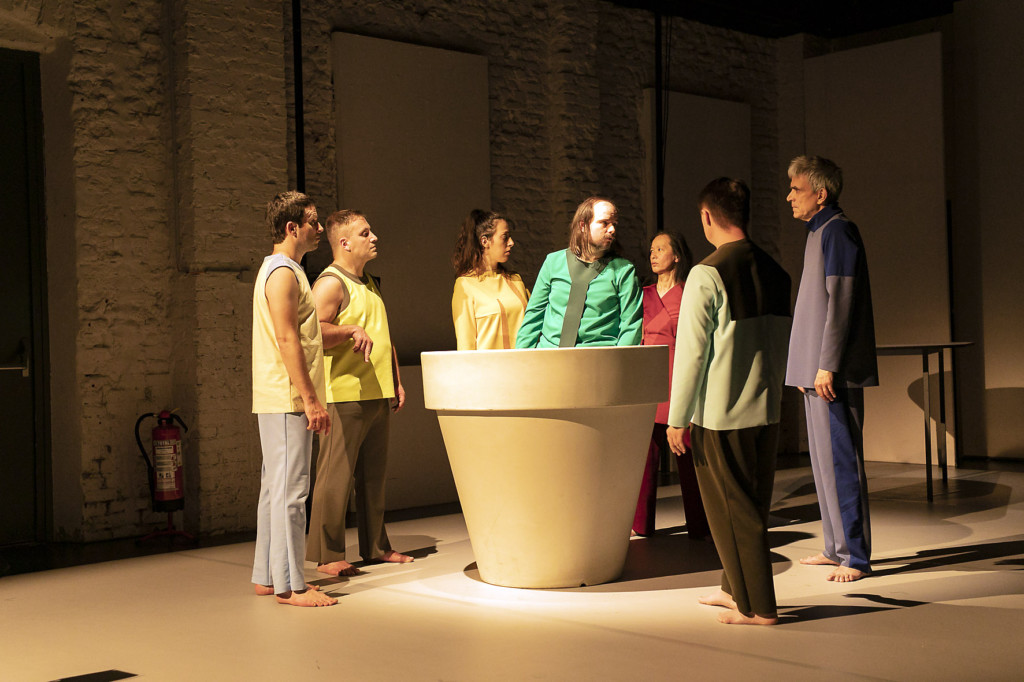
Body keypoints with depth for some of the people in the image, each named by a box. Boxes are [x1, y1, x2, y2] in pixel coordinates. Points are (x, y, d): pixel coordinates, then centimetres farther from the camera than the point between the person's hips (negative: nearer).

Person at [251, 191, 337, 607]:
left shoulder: (283, 270, 20)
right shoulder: (283, 272, -13)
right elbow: (287, 339, -19)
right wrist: (310, 399, -21)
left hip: (279, 401, 11)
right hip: (287, 400, -11)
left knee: (276, 488, 13)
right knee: (290, 489, -8)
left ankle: (267, 576, 19)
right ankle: (289, 585, -4)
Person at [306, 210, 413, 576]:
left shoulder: (370, 284, 21)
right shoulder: (330, 283, -8)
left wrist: (396, 381, 23)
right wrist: (351, 330, -25)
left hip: (377, 395, 9)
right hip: (346, 396, -9)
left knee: (374, 475, 13)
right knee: (337, 476, -5)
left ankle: (375, 546, 23)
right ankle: (327, 555, 1)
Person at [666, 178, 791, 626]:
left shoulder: (707, 274, -14)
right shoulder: (775, 273, 6)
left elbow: (691, 351, -14)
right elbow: (781, 345, 14)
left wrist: (677, 418, -8)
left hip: (721, 413, -7)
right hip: (767, 409, 7)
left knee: (731, 509, 4)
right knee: (752, 505, 18)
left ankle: (758, 606, 10)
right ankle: (737, 587, 32)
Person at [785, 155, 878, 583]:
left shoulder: (837, 231, -11)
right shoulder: (818, 233, 18)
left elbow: (840, 303, -18)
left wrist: (827, 366, -21)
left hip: (834, 372, -10)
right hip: (816, 370, 10)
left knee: (840, 459, -8)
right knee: (823, 458, 14)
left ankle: (855, 556, -3)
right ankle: (836, 547, 22)